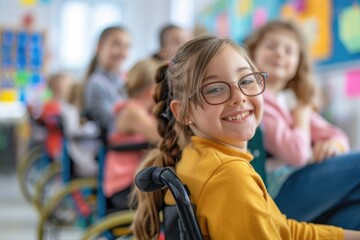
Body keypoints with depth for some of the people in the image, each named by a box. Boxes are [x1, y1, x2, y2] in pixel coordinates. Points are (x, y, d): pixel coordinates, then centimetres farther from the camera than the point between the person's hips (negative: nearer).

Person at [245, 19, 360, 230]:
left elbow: (338, 137, 14)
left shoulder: (293, 100, 22)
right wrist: (302, 115, 2)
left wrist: (333, 144, -10)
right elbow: (296, 153, -17)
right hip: (275, 191, -8)